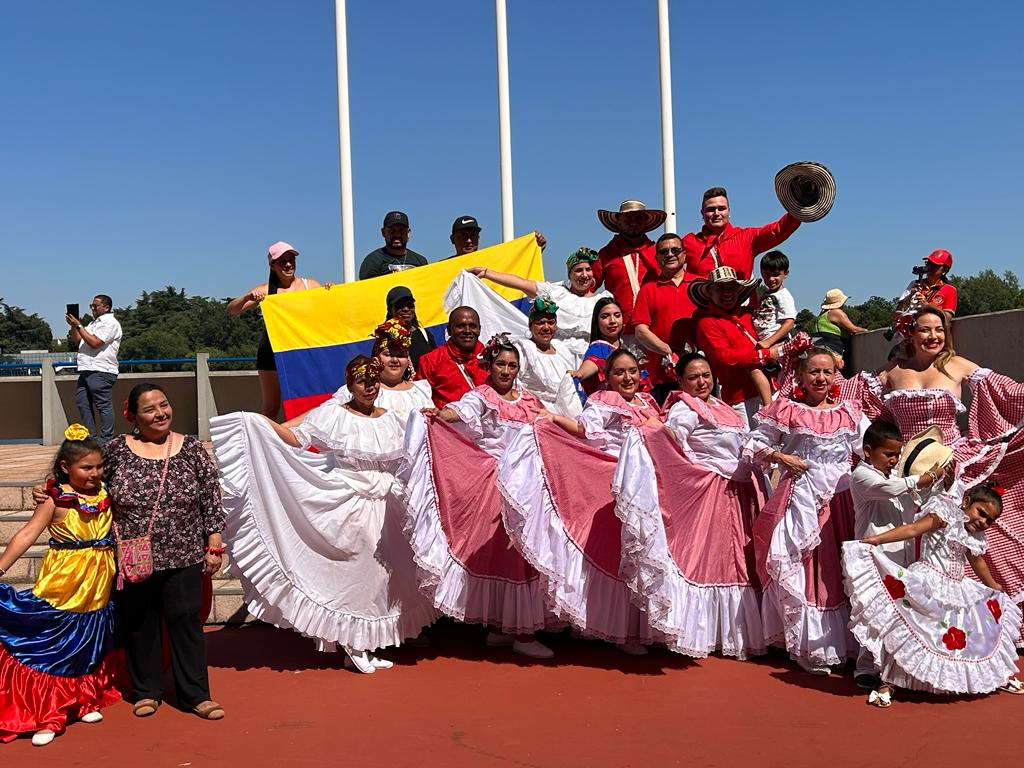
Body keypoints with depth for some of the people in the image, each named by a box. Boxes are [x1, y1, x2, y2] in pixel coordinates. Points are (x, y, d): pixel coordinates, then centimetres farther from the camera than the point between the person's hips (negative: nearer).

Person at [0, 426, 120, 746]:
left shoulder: (105, 492, 2)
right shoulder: (56, 498, -12)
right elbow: (27, 533, -16)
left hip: (97, 584, 5)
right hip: (62, 584, -5)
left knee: (90, 643, 17)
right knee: (52, 646, 2)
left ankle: (85, 702, 35)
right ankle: (45, 716, 14)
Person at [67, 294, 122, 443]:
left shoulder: (110, 323, -6)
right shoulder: (94, 323, 25)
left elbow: (94, 343, -16)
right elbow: (76, 341, 25)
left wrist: (78, 325, -9)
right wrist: (73, 326, 9)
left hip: (101, 371, -10)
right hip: (87, 370, 10)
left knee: (104, 406, -8)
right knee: (82, 403, 10)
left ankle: (106, 440, -6)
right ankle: (91, 437, 16)